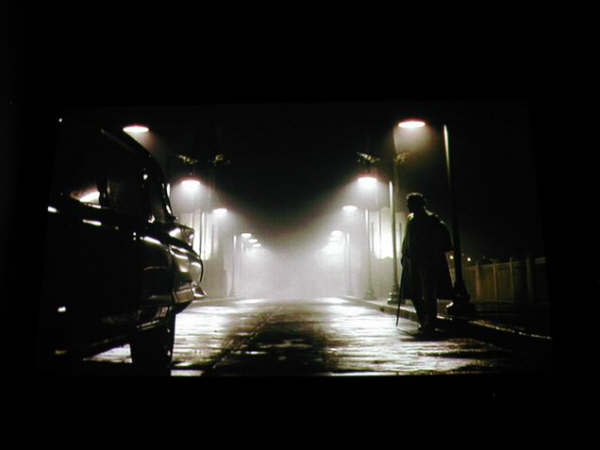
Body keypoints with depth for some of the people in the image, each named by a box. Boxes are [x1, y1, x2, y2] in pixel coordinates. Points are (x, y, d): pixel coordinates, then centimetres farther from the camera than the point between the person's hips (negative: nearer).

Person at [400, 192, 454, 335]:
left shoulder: (431, 219, -7)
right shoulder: (411, 219, 14)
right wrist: (404, 255, 16)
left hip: (429, 263, -7)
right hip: (413, 262, 7)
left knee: (429, 295, -5)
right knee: (414, 294, 10)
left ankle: (429, 324, 2)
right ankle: (424, 322, 24)